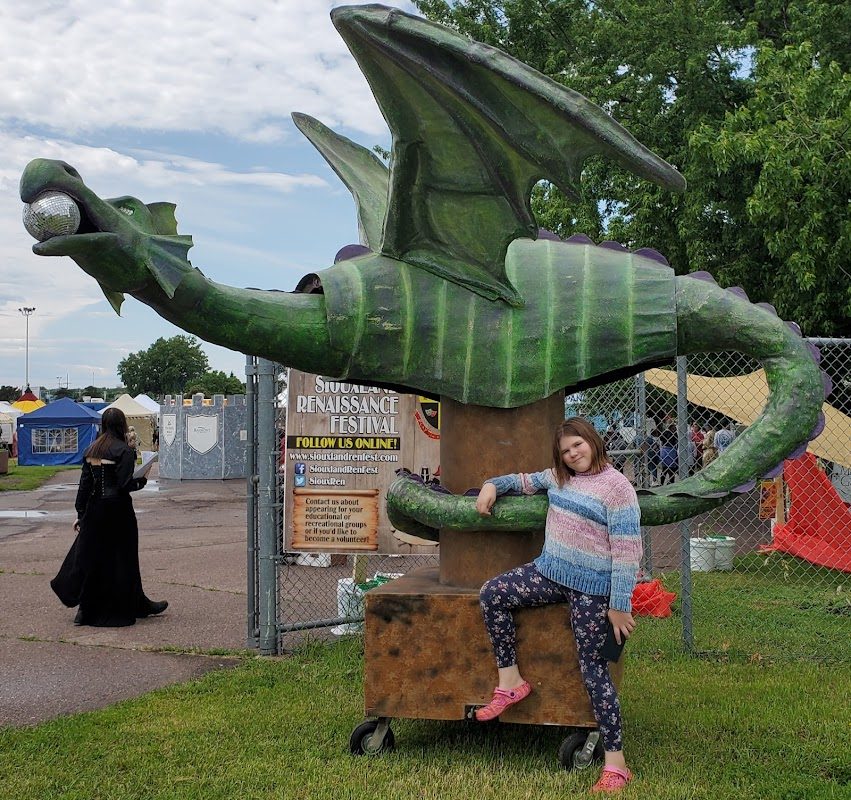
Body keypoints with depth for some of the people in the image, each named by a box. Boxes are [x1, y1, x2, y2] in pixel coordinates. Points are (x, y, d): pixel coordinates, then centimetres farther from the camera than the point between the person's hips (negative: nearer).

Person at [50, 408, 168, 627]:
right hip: (117, 510, -6)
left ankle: (87, 610, 14)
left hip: (94, 510, 6)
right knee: (122, 559, 4)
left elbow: (85, 483, 8)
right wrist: (141, 482, 2)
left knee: (90, 557, 11)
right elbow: (125, 484, -18)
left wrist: (81, 514, 12)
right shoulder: (123, 450, -12)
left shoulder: (91, 450, 7)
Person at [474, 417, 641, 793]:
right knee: (491, 594, -6)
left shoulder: (616, 487, -14)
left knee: (594, 670, -6)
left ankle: (615, 763, 1)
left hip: (592, 589, -7)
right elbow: (528, 481, 30)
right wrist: (493, 485, 11)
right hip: (550, 572, 7)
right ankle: (510, 682, 5)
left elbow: (627, 552, -16)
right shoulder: (560, 476, 8)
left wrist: (619, 606, -17)